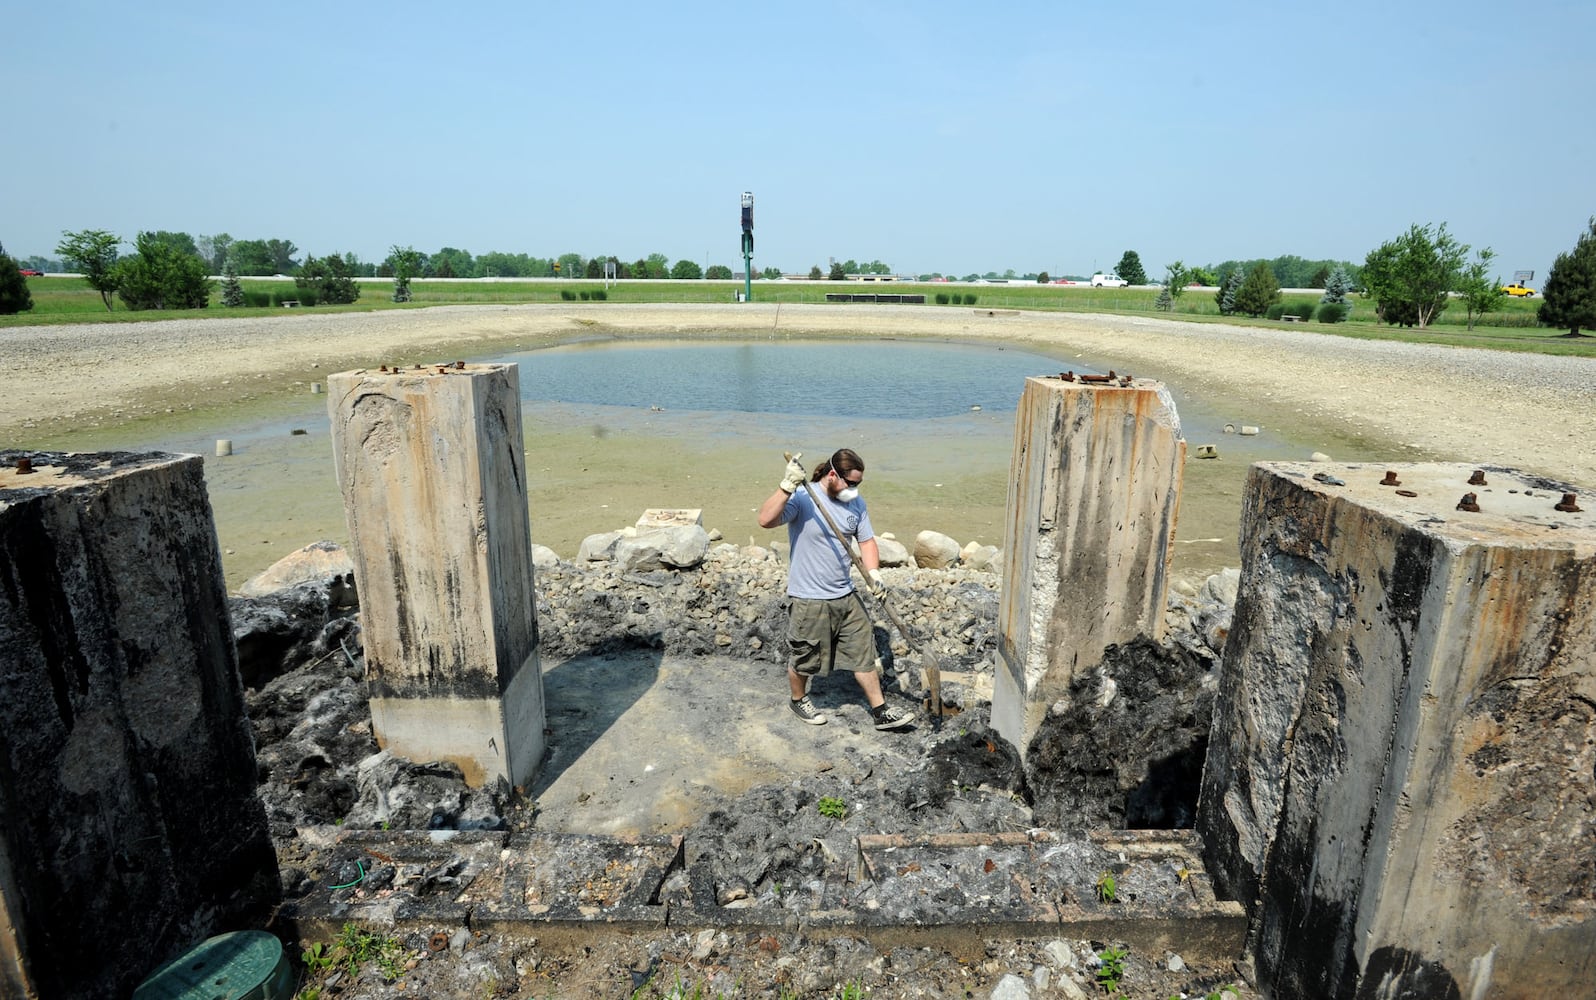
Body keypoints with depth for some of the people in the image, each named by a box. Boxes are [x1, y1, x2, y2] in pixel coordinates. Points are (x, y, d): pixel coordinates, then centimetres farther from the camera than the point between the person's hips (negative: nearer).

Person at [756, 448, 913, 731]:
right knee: (804, 658, 14)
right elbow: (765, 520, -33)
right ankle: (799, 700, 41)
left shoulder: (856, 503, 2)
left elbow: (866, 539, 9)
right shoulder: (802, 498, -19)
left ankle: (881, 712, 25)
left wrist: (873, 572, -8)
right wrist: (787, 486, -43)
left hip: (846, 596, 6)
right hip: (809, 600, -6)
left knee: (864, 652, 12)